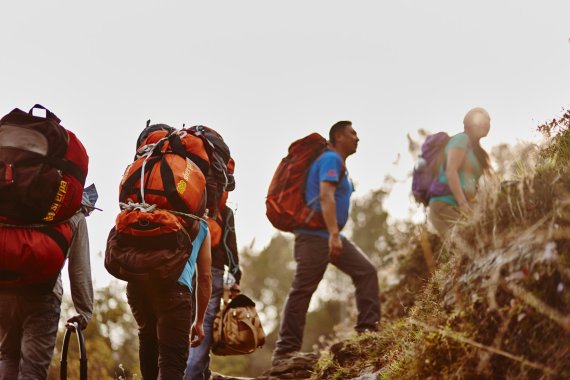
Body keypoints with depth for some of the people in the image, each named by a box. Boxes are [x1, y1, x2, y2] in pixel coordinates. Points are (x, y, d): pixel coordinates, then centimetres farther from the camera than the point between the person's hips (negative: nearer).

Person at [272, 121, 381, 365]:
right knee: (303, 290, -10)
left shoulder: (338, 162, 22)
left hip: (330, 235, 10)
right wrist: (333, 234, -32)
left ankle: (368, 328, -1)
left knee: (366, 271, 1)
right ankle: (285, 349, -9)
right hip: (315, 234, -10)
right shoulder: (331, 159, -9)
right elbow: (325, 196, -23)